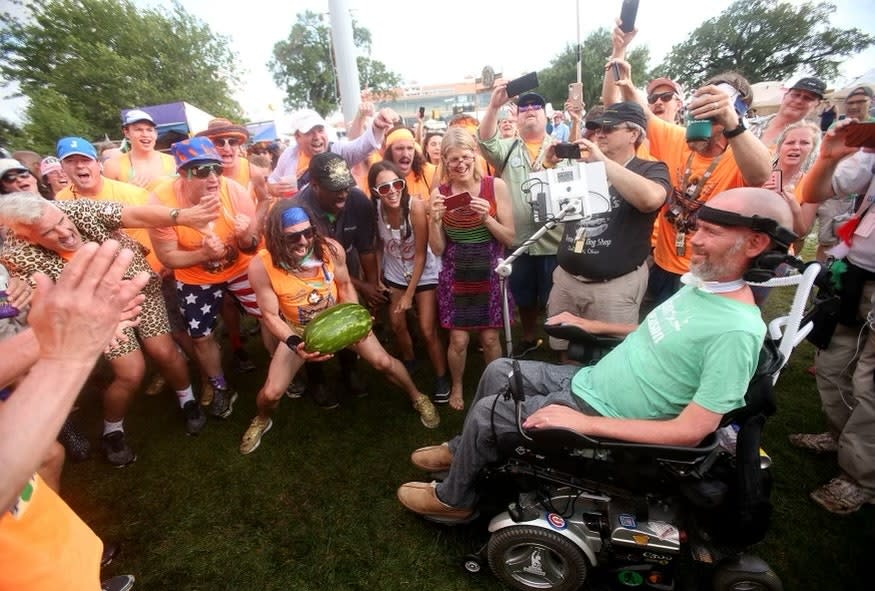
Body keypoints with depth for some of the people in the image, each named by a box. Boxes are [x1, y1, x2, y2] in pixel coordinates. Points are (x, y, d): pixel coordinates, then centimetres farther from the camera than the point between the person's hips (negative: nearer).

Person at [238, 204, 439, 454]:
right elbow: (271, 315, -18)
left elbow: (345, 286, -8)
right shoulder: (261, 266, -29)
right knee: (271, 393, -3)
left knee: (384, 362, -4)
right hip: (298, 330, 0)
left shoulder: (330, 248, -27)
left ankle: (417, 397, 26)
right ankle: (261, 420, 36)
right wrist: (294, 343, -33)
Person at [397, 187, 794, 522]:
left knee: (486, 412, -7)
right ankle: (464, 450, 34)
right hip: (588, 379, 9)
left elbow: (691, 431, -26)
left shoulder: (737, 331, -26)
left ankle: (453, 500, 21)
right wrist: (594, 326, 14)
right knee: (498, 371, 12)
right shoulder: (700, 284, 2)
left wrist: (584, 424, -26)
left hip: (601, 414, -9)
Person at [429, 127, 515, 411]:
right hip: (454, 276, 1)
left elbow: (509, 238, -6)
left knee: (490, 338, 9)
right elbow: (437, 249, -4)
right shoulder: (439, 193, -5)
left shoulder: (496, 186, -7)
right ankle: (456, 387, 34)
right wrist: (435, 219, -20)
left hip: (488, 274, 0)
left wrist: (486, 218, -21)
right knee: (458, 340, 5)